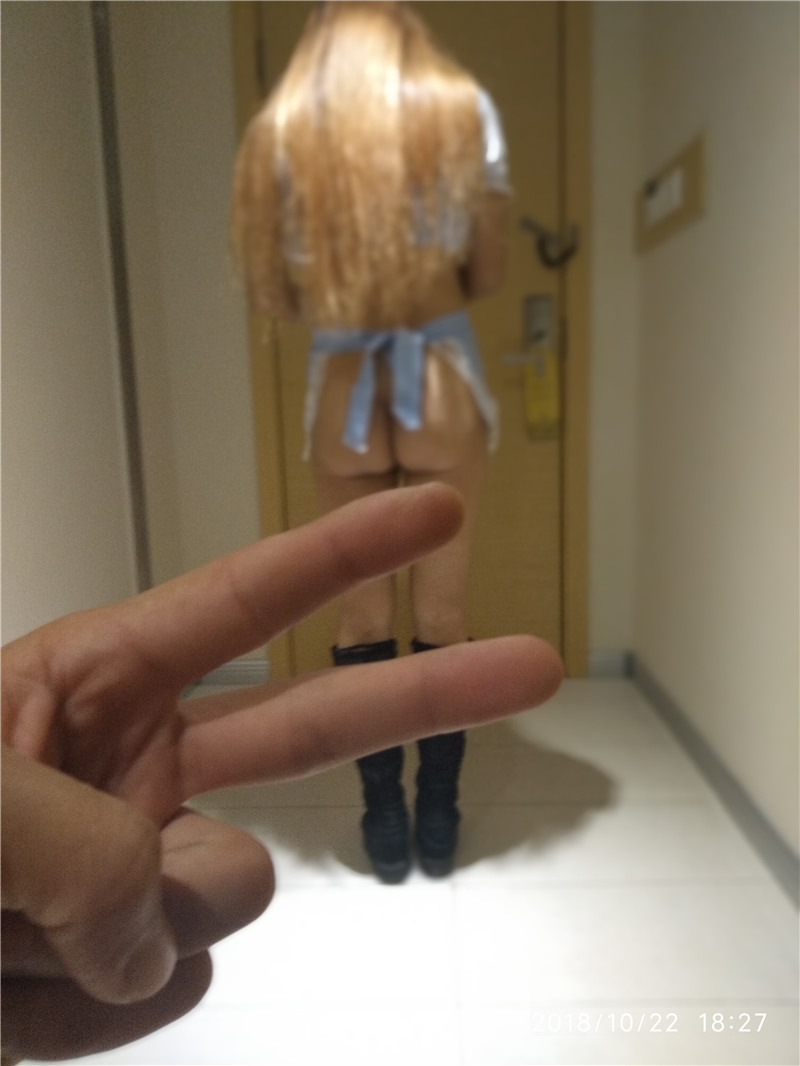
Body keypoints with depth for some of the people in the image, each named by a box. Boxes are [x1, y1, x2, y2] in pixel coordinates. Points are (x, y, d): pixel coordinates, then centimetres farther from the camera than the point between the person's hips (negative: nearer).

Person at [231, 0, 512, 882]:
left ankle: (385, 821, 21)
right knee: (442, 611, 9)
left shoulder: (276, 130, 3)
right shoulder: (464, 107, 2)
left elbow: (268, 295, 1)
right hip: (442, 383, 0)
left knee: (362, 614, 11)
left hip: (341, 389, 0)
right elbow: (489, 272, 3)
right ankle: (438, 819, 22)